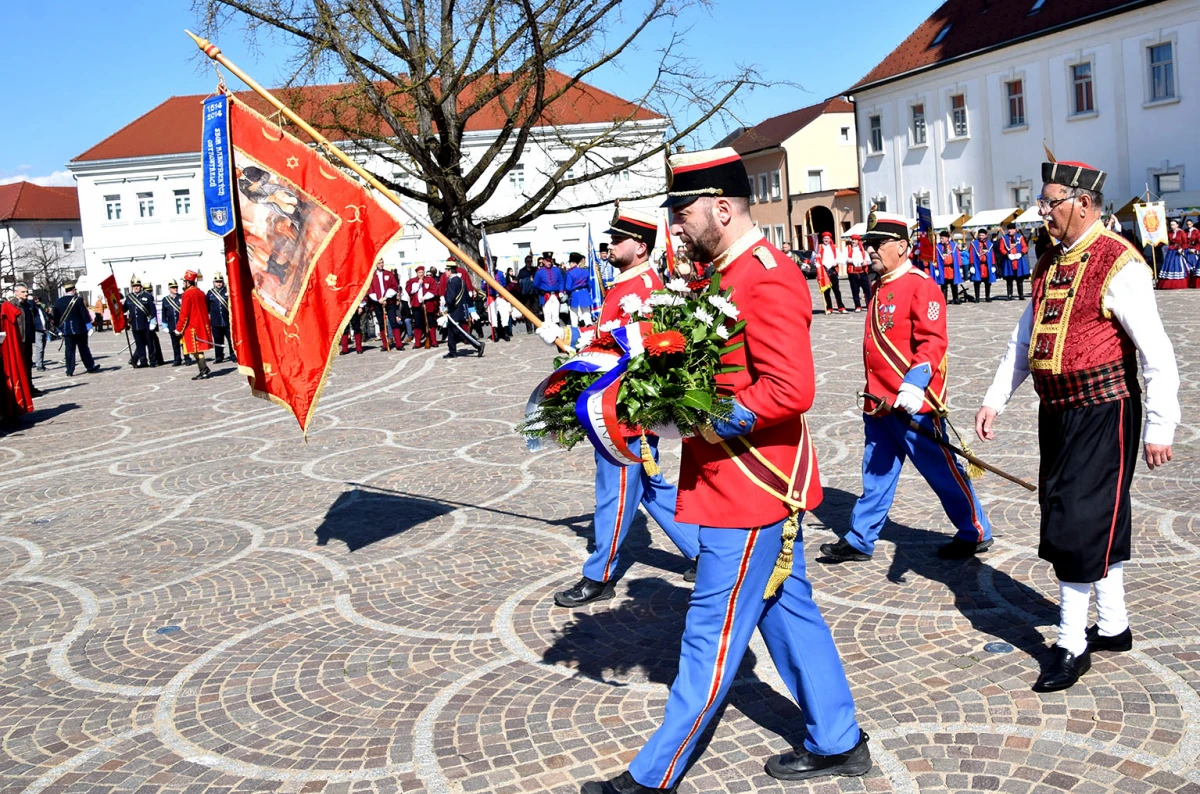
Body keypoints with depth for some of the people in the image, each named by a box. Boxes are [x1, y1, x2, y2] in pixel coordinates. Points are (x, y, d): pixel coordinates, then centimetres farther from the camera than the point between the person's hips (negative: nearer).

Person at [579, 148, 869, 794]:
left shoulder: (767, 278, -19)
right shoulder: (725, 274, 12)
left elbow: (791, 390, -27)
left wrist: (706, 423, -23)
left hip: (749, 492, -10)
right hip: (757, 484, 10)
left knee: (713, 632, 0)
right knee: (788, 611, 17)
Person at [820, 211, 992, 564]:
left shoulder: (920, 286, -13)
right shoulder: (880, 289, 13)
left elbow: (933, 342, -21)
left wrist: (914, 385, -31)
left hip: (912, 404, -8)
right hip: (879, 403, 8)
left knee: (943, 472, 6)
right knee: (876, 475, 15)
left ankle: (975, 533, 22)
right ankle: (860, 541, 23)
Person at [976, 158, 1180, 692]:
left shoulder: (1119, 264, -15)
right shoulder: (1049, 264, 10)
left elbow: (1157, 353, -16)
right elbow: (1023, 342, 14)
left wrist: (1159, 429, -16)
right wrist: (994, 402, 8)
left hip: (1102, 413, -8)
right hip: (1057, 412, 8)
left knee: (1079, 524, -5)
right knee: (1101, 522, 17)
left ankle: (1073, 645, 7)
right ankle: (1113, 627, 31)